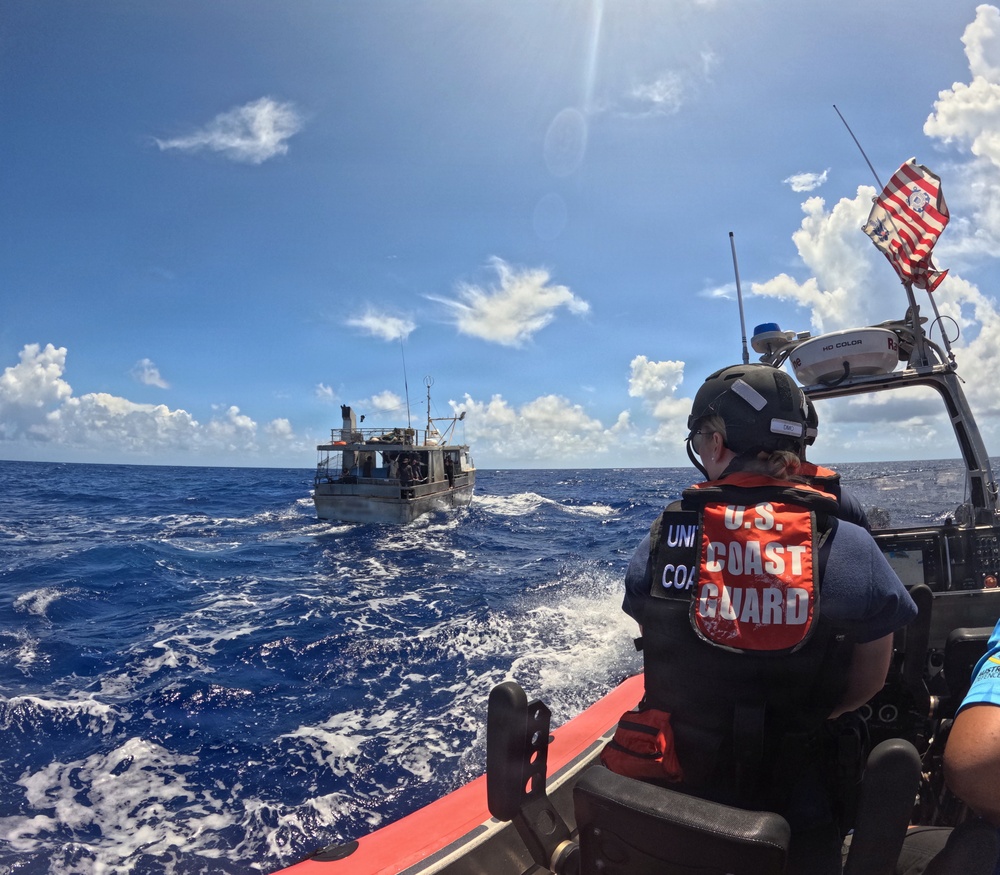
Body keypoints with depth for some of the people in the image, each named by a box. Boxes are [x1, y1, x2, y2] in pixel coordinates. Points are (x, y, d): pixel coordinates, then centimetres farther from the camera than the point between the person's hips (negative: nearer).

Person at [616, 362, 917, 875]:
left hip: (680, 797, 1)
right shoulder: (849, 549, -17)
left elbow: (662, 658, -2)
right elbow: (868, 683, -3)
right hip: (801, 816, -1)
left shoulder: (662, 541, -16)